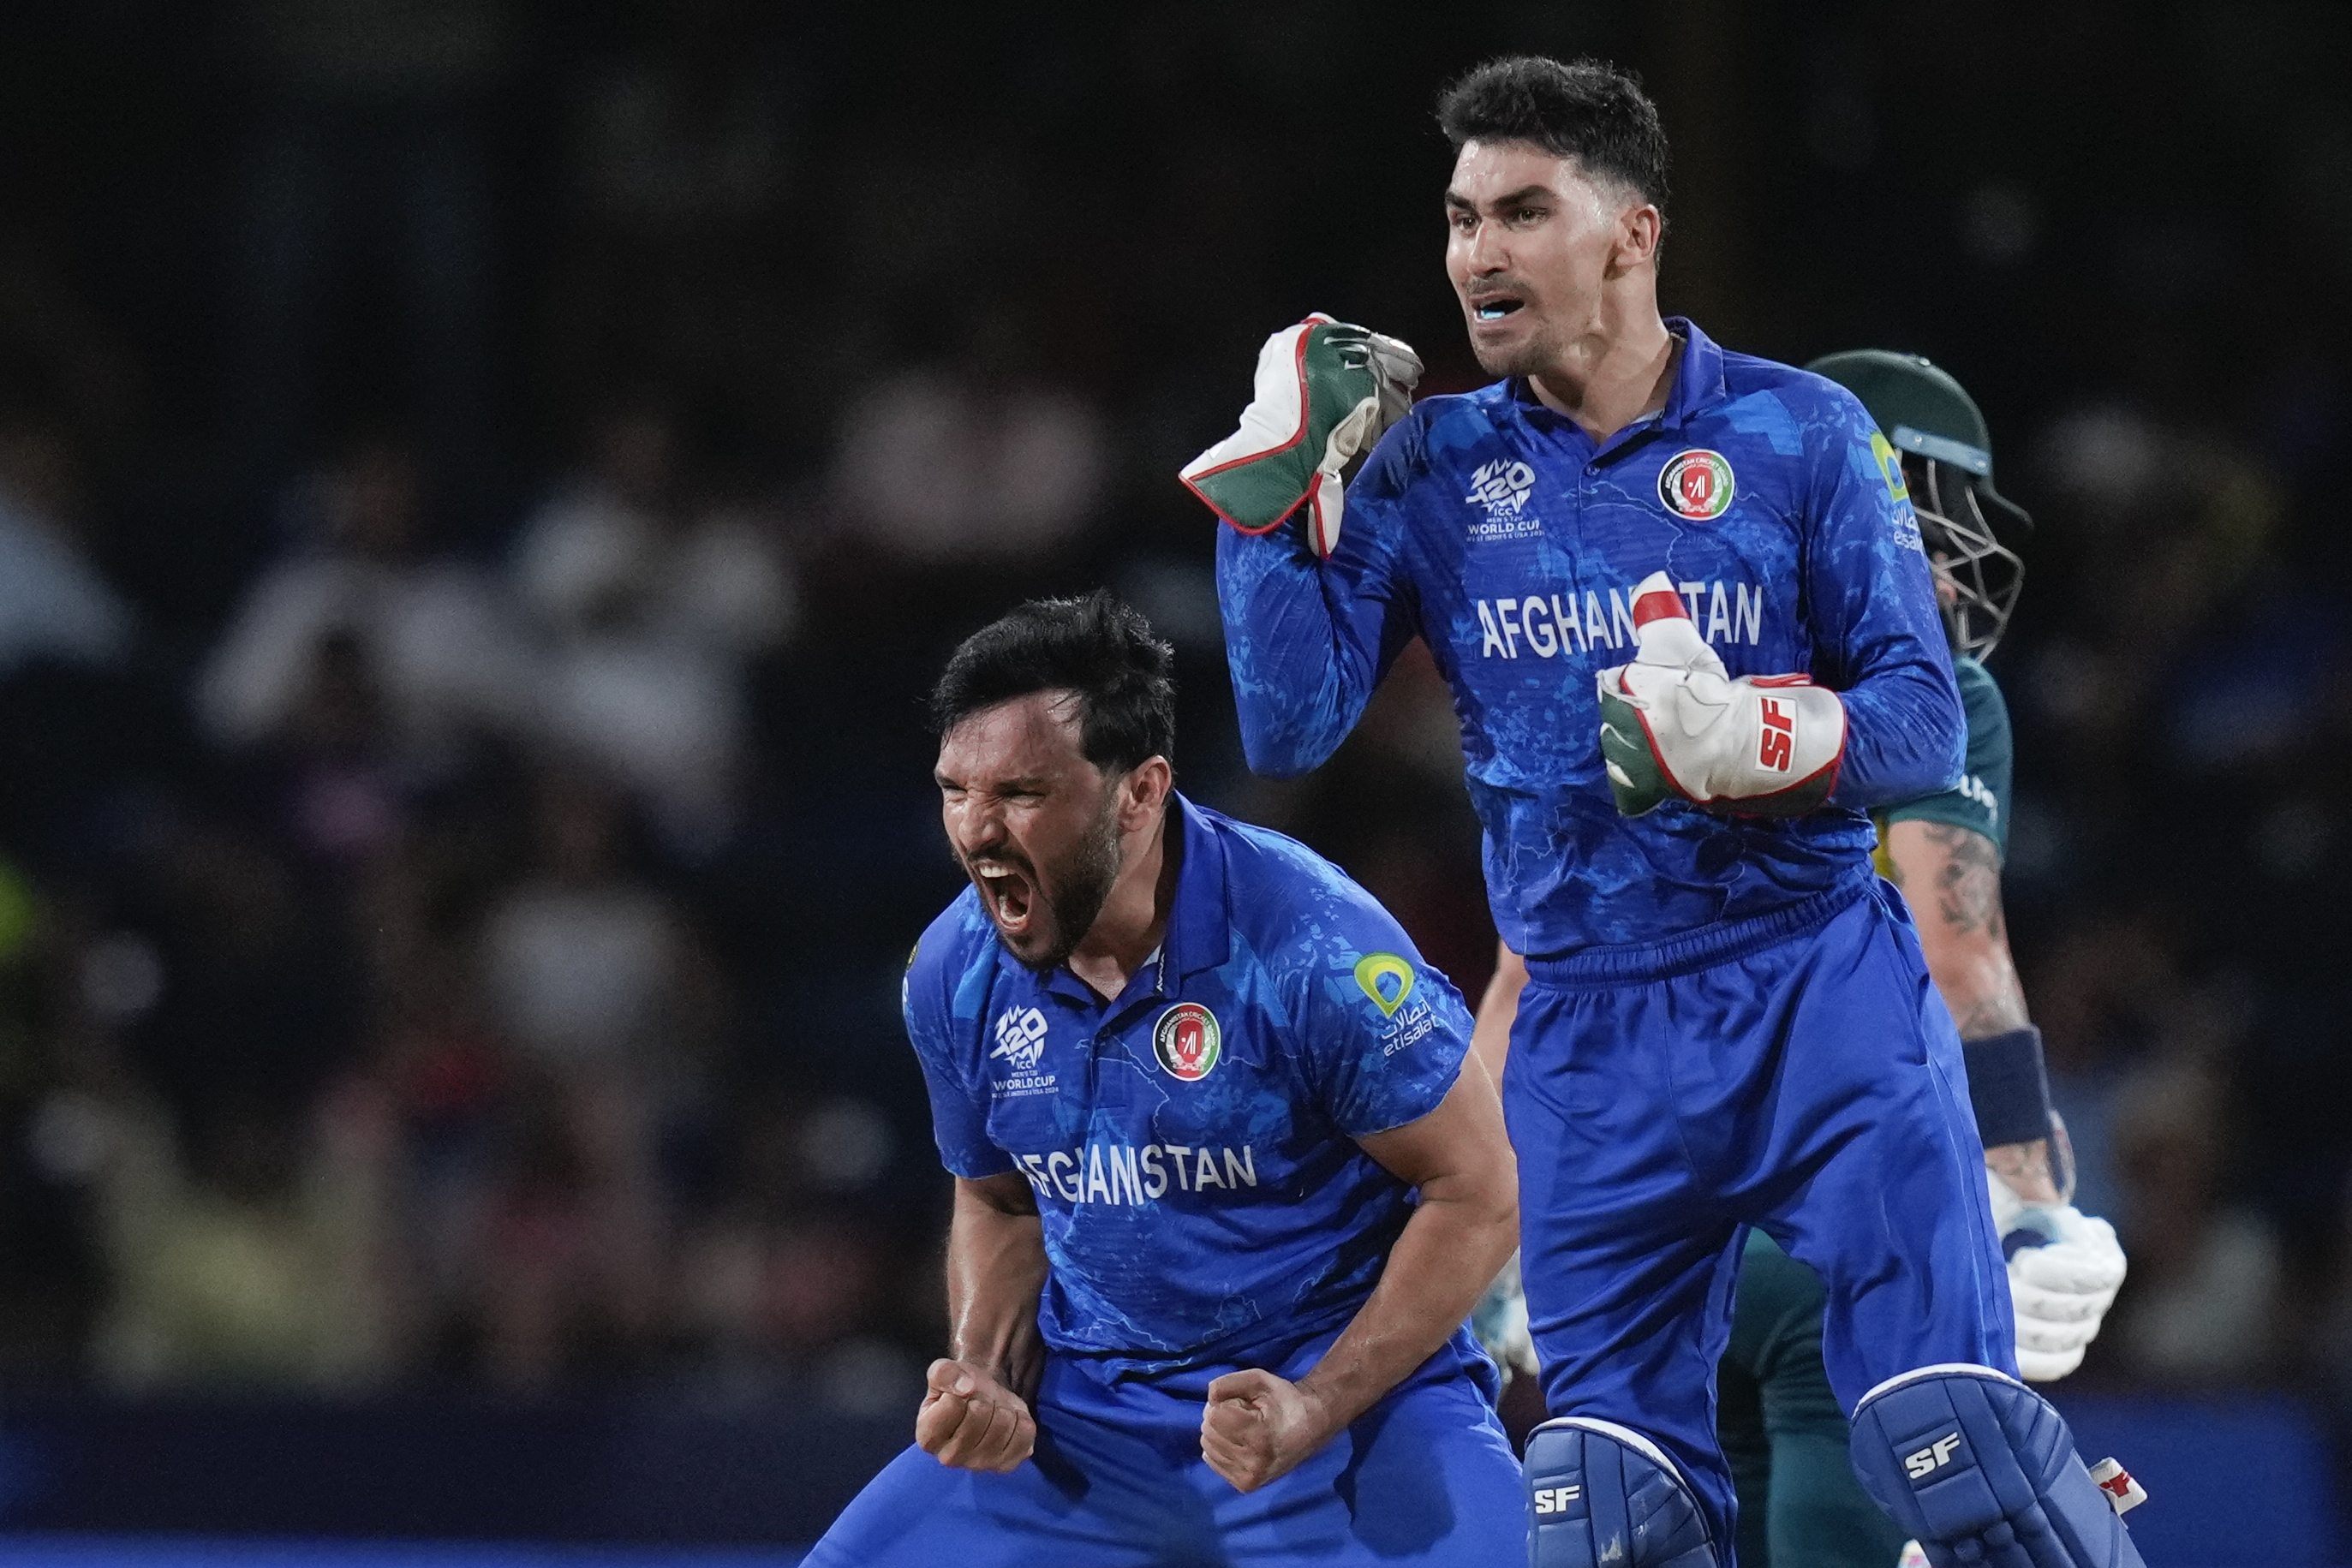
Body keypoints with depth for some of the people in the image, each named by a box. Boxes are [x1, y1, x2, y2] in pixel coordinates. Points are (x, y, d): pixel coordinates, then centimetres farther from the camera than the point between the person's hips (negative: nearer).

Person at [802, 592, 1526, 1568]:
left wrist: (1314, 1412, -20)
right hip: (1087, 1408, 5)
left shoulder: (1313, 946, -20)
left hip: (1352, 1388, -5)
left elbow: (1477, 1192, -13)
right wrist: (984, 1381, -4)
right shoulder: (952, 974, -2)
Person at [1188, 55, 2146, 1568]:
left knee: (1952, 1432, -14)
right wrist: (1280, 482, -5)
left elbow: (1924, 719, -6)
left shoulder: (1799, 432, 0)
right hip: (1594, 1033, 3)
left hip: (1823, 985, -3)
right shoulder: (1432, 468, 7)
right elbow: (1288, 726, 1)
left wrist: (1757, 742, -24)